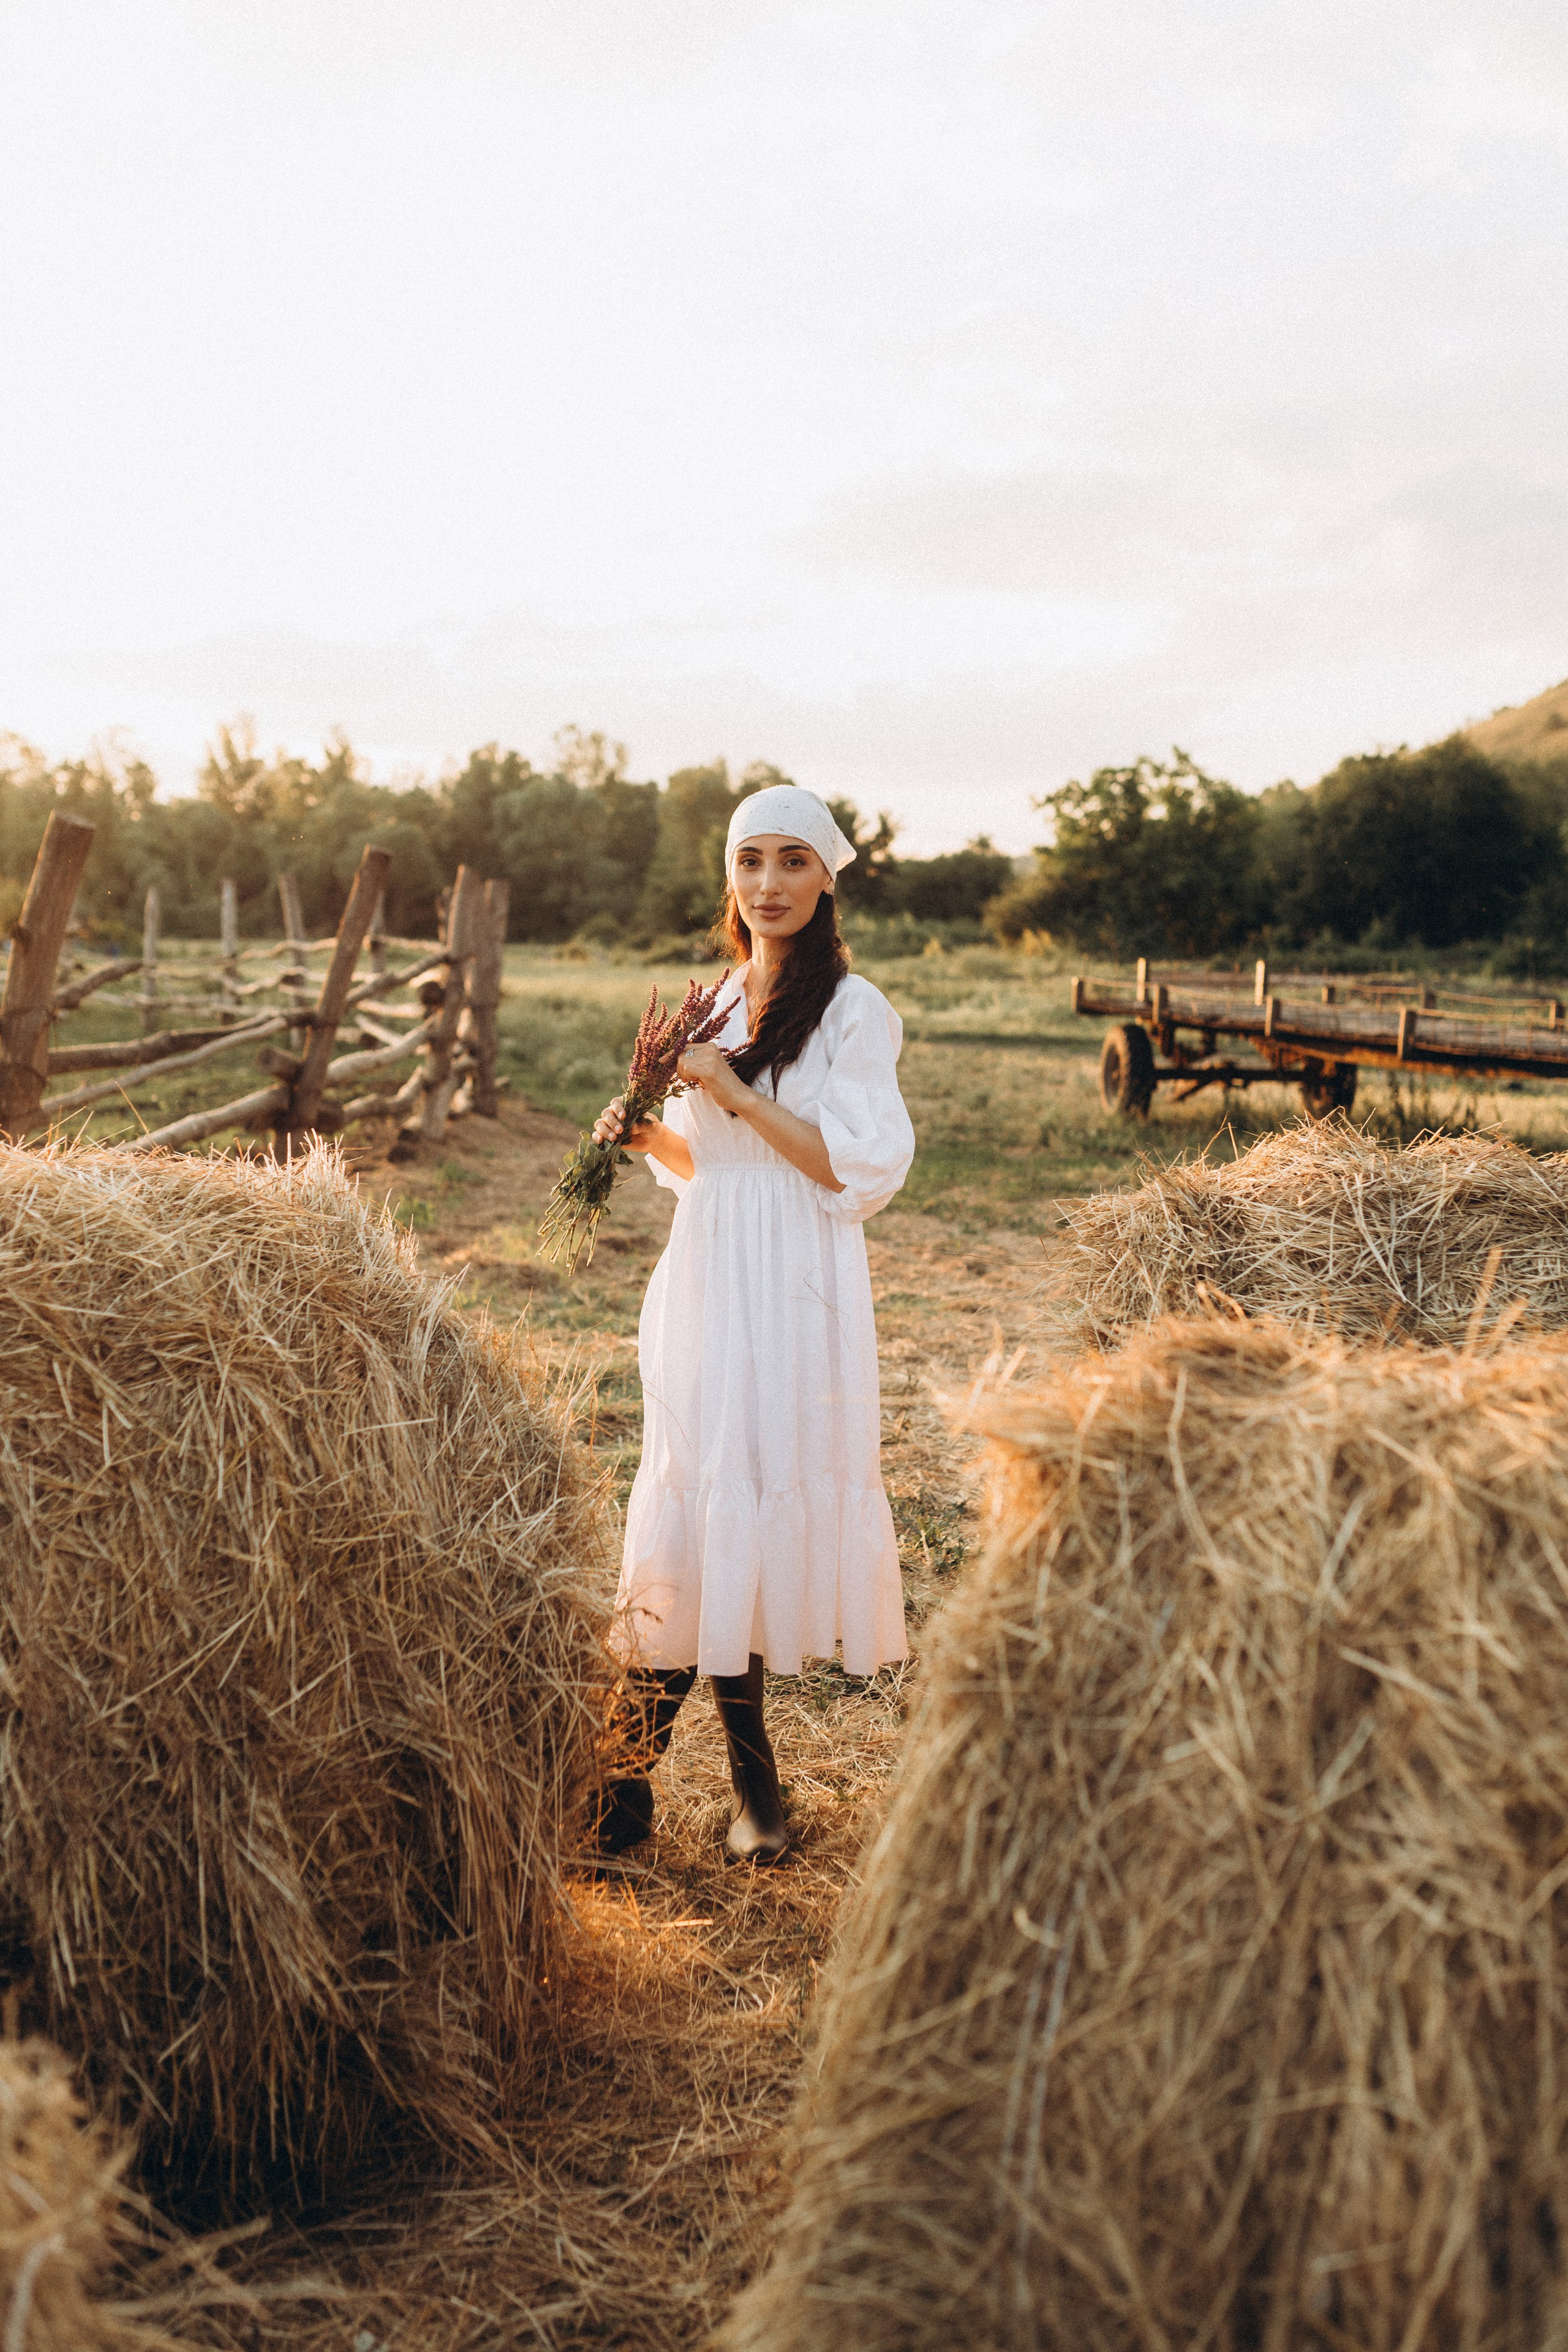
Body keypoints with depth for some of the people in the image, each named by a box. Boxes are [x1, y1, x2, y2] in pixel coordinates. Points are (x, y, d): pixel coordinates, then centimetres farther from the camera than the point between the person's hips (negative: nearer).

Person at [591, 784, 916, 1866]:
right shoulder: (722, 1001, 14)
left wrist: (738, 1093, -17)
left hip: (791, 1297, -5)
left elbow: (865, 1171, -14)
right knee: (698, 1517, 6)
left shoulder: (852, 1008, -6)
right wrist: (649, 1132, 1)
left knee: (748, 1512, -1)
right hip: (709, 1284, 5)